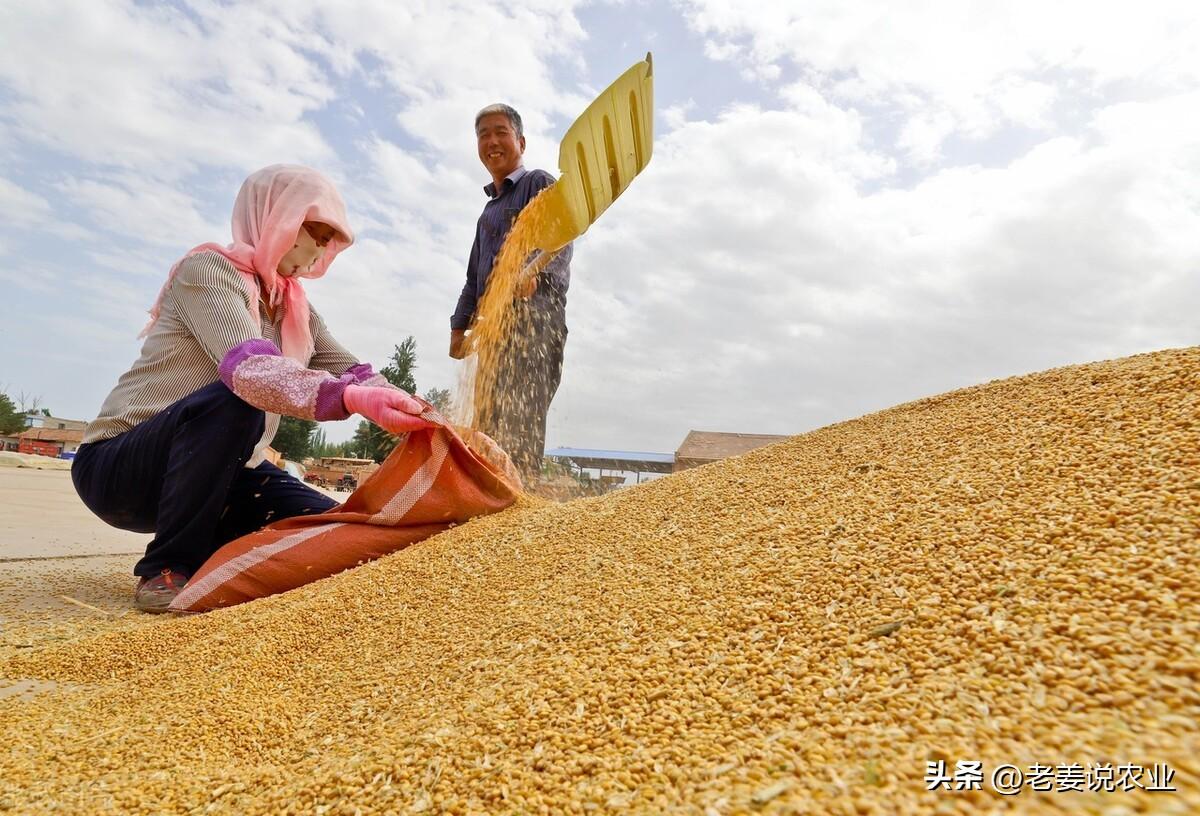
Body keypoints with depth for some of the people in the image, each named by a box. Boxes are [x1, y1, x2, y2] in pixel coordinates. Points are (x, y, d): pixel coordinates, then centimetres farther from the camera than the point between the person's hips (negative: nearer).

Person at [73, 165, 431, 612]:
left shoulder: (296, 308, 7)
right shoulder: (206, 269, -16)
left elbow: (351, 372, -3)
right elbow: (248, 370, -34)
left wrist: (416, 415, -21)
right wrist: (350, 398, -50)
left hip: (216, 470, 6)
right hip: (118, 467, -6)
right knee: (233, 402, -35)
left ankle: (204, 545, 13)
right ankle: (168, 568, -18)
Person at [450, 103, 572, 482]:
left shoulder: (539, 183, 7)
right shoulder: (489, 211, 31)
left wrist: (534, 271, -33)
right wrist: (459, 326, 22)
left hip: (532, 308, -8)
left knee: (516, 415, -21)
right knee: (487, 418, 3)